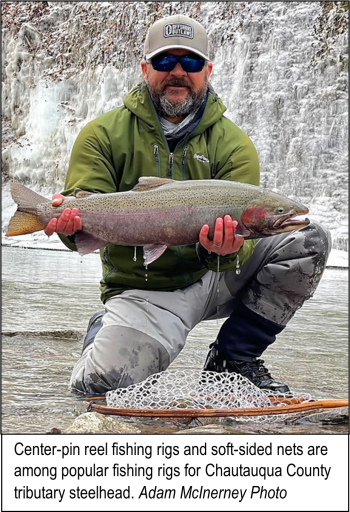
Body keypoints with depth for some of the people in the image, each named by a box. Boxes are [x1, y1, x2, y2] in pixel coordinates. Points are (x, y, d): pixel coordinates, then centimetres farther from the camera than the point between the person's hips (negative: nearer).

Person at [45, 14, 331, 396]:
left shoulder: (233, 144, -1)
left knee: (308, 240, -15)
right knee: (100, 379, -28)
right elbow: (88, 215, -9)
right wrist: (74, 224, -35)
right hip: (142, 290, -2)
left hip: (216, 275, 3)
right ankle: (106, 333, 12)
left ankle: (232, 357, -4)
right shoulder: (104, 134, -1)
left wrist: (226, 249, -38)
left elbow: (240, 229, -13)